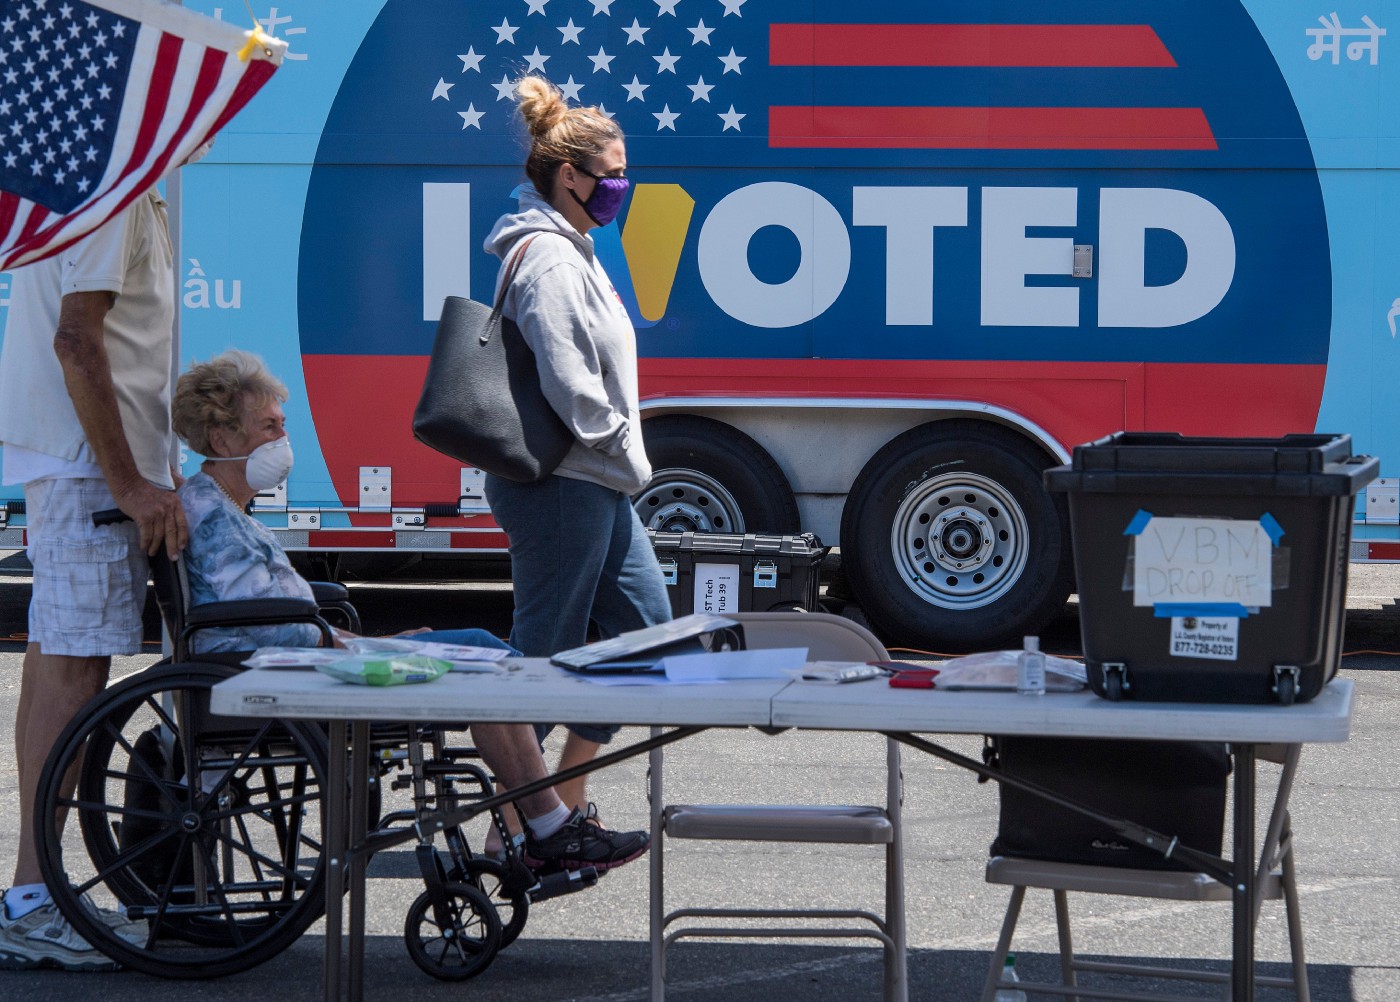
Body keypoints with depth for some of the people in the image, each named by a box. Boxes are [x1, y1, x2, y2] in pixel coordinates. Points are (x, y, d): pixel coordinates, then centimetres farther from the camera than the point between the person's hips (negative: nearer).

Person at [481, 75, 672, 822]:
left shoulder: (569, 251, 16)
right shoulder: (551, 262, -17)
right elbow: (568, 386, -23)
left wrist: (625, 466, 18)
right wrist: (629, 456, -11)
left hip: (591, 484, 11)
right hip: (563, 485, -11)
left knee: (645, 622, 13)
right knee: (546, 649, -5)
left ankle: (564, 803, 18)